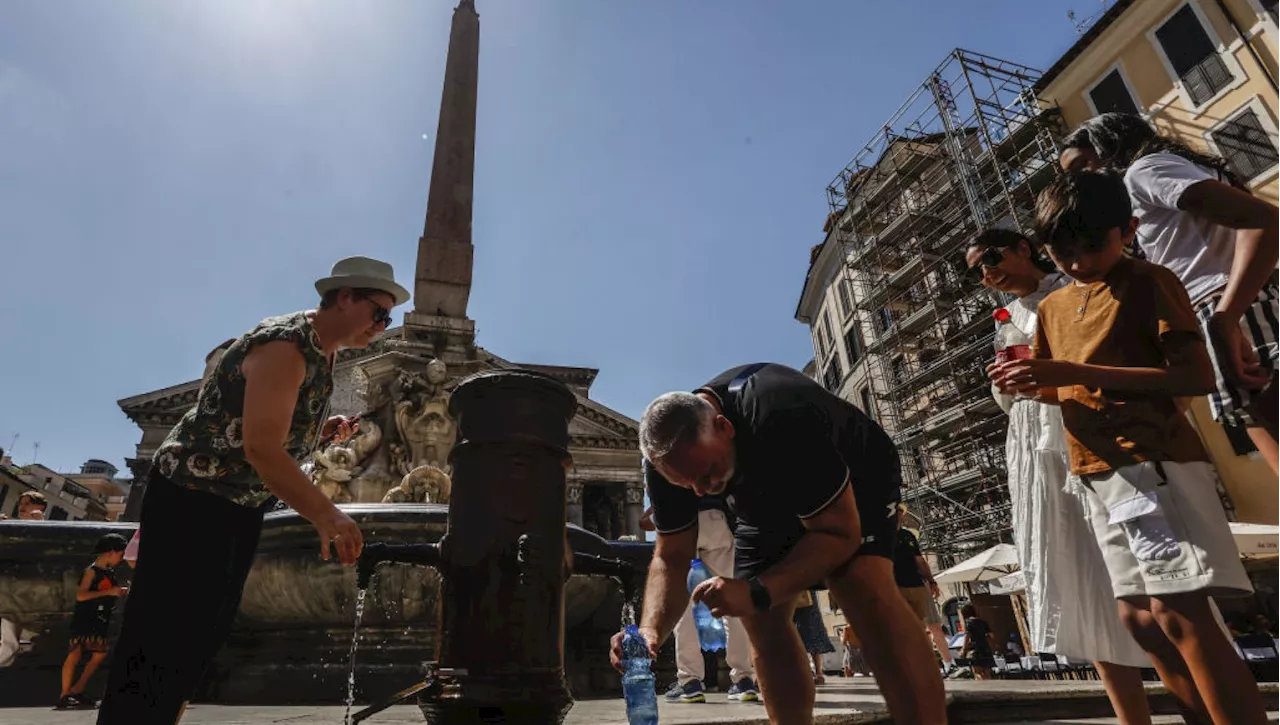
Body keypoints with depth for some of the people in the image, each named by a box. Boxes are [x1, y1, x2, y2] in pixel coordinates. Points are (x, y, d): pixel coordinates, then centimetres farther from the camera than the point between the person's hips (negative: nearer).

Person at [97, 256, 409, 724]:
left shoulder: (321, 353, 6)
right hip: (192, 498, -10)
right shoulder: (284, 346, -24)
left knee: (206, 632, 15)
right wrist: (326, 515, -43)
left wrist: (321, 431, -2)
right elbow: (261, 447, -34)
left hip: (242, 505, 10)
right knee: (163, 638, -4)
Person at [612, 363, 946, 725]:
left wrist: (756, 592, -45)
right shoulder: (673, 456, -24)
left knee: (864, 588, -29)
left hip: (858, 474, -5)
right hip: (772, 499, 6)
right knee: (761, 621, -6)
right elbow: (670, 559, -16)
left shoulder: (783, 419, -42)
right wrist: (650, 631, -35)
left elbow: (841, 533, -35)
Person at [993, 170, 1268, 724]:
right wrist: (1031, 384, -1)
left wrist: (1077, 372, -23)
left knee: (1177, 613, -12)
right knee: (1140, 619, 12)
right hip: (1100, 476, 8)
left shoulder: (1149, 282, -5)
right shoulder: (1052, 307, 15)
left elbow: (1197, 376, -15)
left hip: (1154, 462, -7)